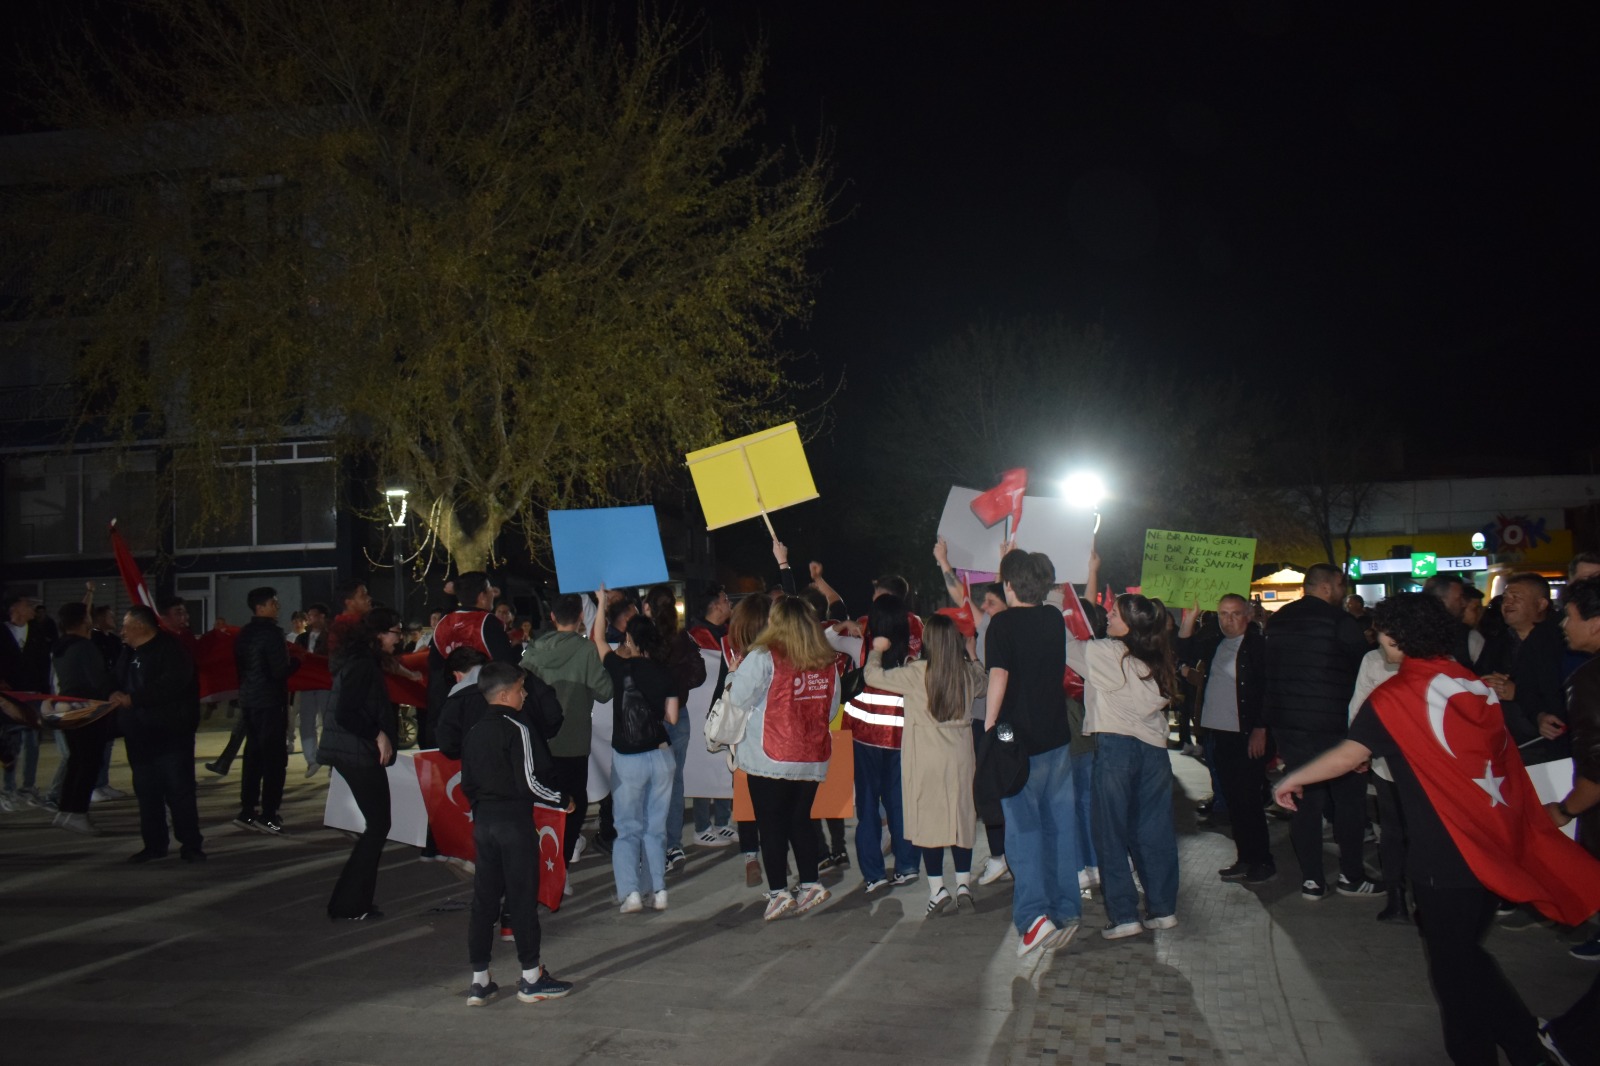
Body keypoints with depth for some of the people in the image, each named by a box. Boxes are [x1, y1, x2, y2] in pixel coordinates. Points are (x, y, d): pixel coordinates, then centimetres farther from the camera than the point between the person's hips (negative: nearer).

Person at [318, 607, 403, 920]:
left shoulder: (364, 661, 13)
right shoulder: (362, 665, -18)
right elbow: (345, 714, -24)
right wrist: (378, 735, -18)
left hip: (357, 753, 10)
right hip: (359, 754, -10)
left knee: (377, 826, 14)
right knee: (378, 826, -4)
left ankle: (356, 901, 19)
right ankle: (347, 905, 2)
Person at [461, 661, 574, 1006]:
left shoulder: (473, 733, 9)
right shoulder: (517, 730, -13)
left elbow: (467, 784, 13)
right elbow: (530, 781, -17)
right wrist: (562, 801, -4)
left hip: (483, 820, 7)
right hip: (515, 819, -7)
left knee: (483, 898, 9)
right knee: (522, 898, 1)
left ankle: (479, 981, 12)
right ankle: (531, 977, 10)